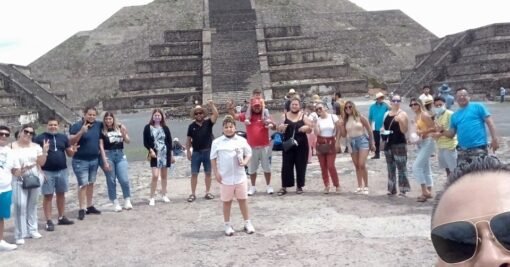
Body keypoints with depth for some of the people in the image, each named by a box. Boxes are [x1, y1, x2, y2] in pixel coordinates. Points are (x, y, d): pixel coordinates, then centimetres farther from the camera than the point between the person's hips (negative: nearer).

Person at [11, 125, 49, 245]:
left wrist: (44, 151, -10)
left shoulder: (36, 146, 6)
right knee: (20, 205, -8)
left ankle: (32, 229, 21)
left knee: (32, 204, 11)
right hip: (19, 180, -3)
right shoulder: (12, 147, -3)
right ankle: (20, 235, -2)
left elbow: (41, 163, 5)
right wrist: (15, 171, -20)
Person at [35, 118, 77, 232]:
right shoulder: (39, 138, -5)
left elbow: (69, 153, 9)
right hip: (47, 172, -4)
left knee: (61, 194, 12)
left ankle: (61, 217, 24)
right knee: (48, 196, 1)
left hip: (62, 171, 4)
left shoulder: (63, 137, 6)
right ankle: (49, 221, 6)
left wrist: (72, 151, -15)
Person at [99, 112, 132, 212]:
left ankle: (127, 200, 13)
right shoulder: (102, 131, -2)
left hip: (120, 155, 2)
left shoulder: (120, 128, 5)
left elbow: (128, 141, 9)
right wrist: (105, 161, -10)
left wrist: (124, 133, -11)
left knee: (124, 179, -4)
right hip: (108, 155, -2)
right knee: (111, 181, 3)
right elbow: (101, 147, -4)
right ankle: (115, 203, 12)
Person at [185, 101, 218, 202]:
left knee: (208, 173, 7)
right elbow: (188, 140, 6)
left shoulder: (208, 123, -1)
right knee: (194, 174, 2)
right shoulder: (192, 126, 3)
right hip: (196, 152, 1)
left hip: (208, 151, 0)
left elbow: (216, 115, -18)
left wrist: (212, 105, -29)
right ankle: (193, 194, 9)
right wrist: (188, 151, 0)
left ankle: (207, 192, 18)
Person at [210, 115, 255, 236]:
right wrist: (216, 173, -4)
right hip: (225, 178, -1)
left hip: (240, 176, 1)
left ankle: (247, 223, 22)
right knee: (226, 202, 9)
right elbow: (213, 158, 2)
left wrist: (245, 162, -11)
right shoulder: (217, 142, -2)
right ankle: (227, 225, 21)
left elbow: (248, 154, 9)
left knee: (243, 200, 11)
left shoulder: (241, 140, 2)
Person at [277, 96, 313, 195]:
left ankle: (299, 186, 18)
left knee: (300, 166, 5)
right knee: (286, 166, 0)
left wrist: (307, 128, -16)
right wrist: (281, 127, -15)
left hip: (301, 145, 0)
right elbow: (280, 130, 8)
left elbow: (310, 129, 6)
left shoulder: (303, 116, 2)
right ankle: (284, 187, 8)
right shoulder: (284, 116, 3)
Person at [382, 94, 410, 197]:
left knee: (401, 167, -6)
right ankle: (392, 189, 19)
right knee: (390, 167, 11)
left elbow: (404, 130, -11)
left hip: (400, 144, -6)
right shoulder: (387, 114, 12)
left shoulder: (403, 114, -5)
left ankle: (403, 189, -2)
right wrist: (382, 130, 1)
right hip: (388, 143, 6)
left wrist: (400, 121, -26)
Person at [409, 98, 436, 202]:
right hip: (421, 144, 10)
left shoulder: (424, 115, -14)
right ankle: (429, 192, 18)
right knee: (426, 169, 12)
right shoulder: (416, 116, 12)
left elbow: (434, 128, -18)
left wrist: (422, 132, -26)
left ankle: (424, 191, -8)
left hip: (427, 143, -10)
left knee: (416, 167, -13)